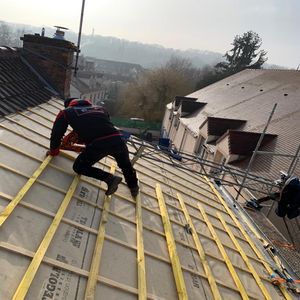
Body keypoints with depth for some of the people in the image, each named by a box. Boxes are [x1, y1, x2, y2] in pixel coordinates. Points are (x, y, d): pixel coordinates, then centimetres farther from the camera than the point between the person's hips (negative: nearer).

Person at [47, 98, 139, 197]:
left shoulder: (66, 112, 22)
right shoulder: (100, 108, 31)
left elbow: (56, 133, 21)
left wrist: (54, 151, 37)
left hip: (96, 144, -4)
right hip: (117, 139, 4)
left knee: (79, 167, 20)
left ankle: (109, 178, 5)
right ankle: (134, 188, 37)